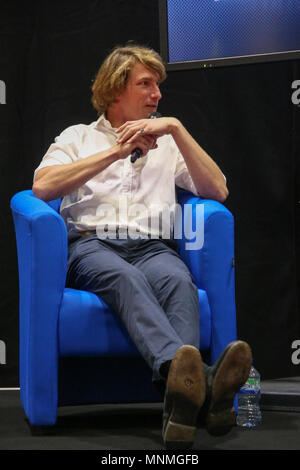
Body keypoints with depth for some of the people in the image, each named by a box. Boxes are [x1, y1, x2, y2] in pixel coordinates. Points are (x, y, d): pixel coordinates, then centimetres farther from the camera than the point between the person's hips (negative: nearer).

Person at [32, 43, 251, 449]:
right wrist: (117, 152, 0)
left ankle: (183, 392, -61)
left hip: (153, 247, 3)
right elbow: (42, 186, 2)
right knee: (126, 278, -39)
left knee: (178, 280, -36)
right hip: (91, 246, -2)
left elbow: (218, 191, 13)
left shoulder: (167, 144, 29)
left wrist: (177, 129, 6)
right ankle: (200, 381, -65)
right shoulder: (77, 137, 23)